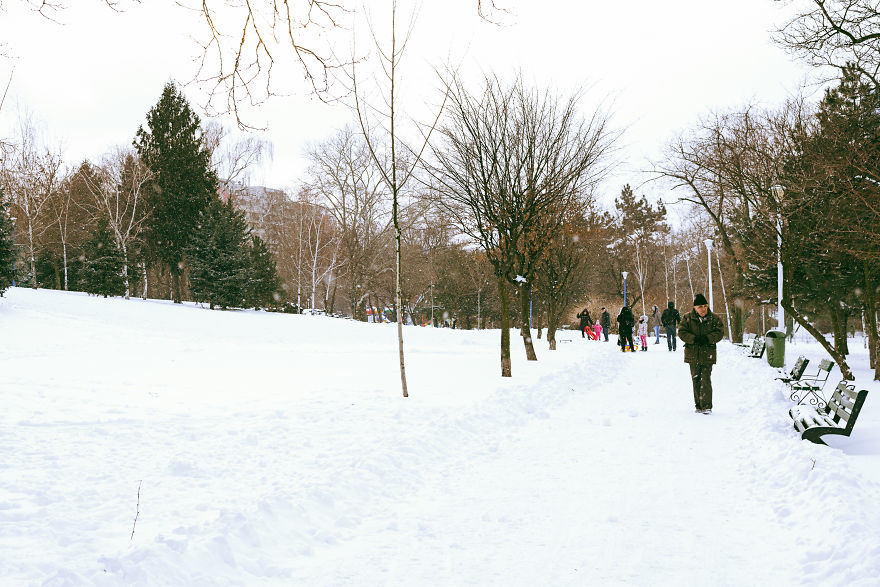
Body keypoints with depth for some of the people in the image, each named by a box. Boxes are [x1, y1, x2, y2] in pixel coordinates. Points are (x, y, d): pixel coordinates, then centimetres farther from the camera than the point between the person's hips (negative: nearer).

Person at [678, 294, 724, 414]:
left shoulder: (714, 318, 1)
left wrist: (707, 338, -19)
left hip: (708, 354, -2)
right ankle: (698, 405, 18)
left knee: (706, 380, -9)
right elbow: (681, 332, -3)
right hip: (693, 354, 2)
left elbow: (720, 333, -3)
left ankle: (706, 406, -6)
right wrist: (694, 339, -18)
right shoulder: (687, 318, 1)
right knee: (696, 380, 8)